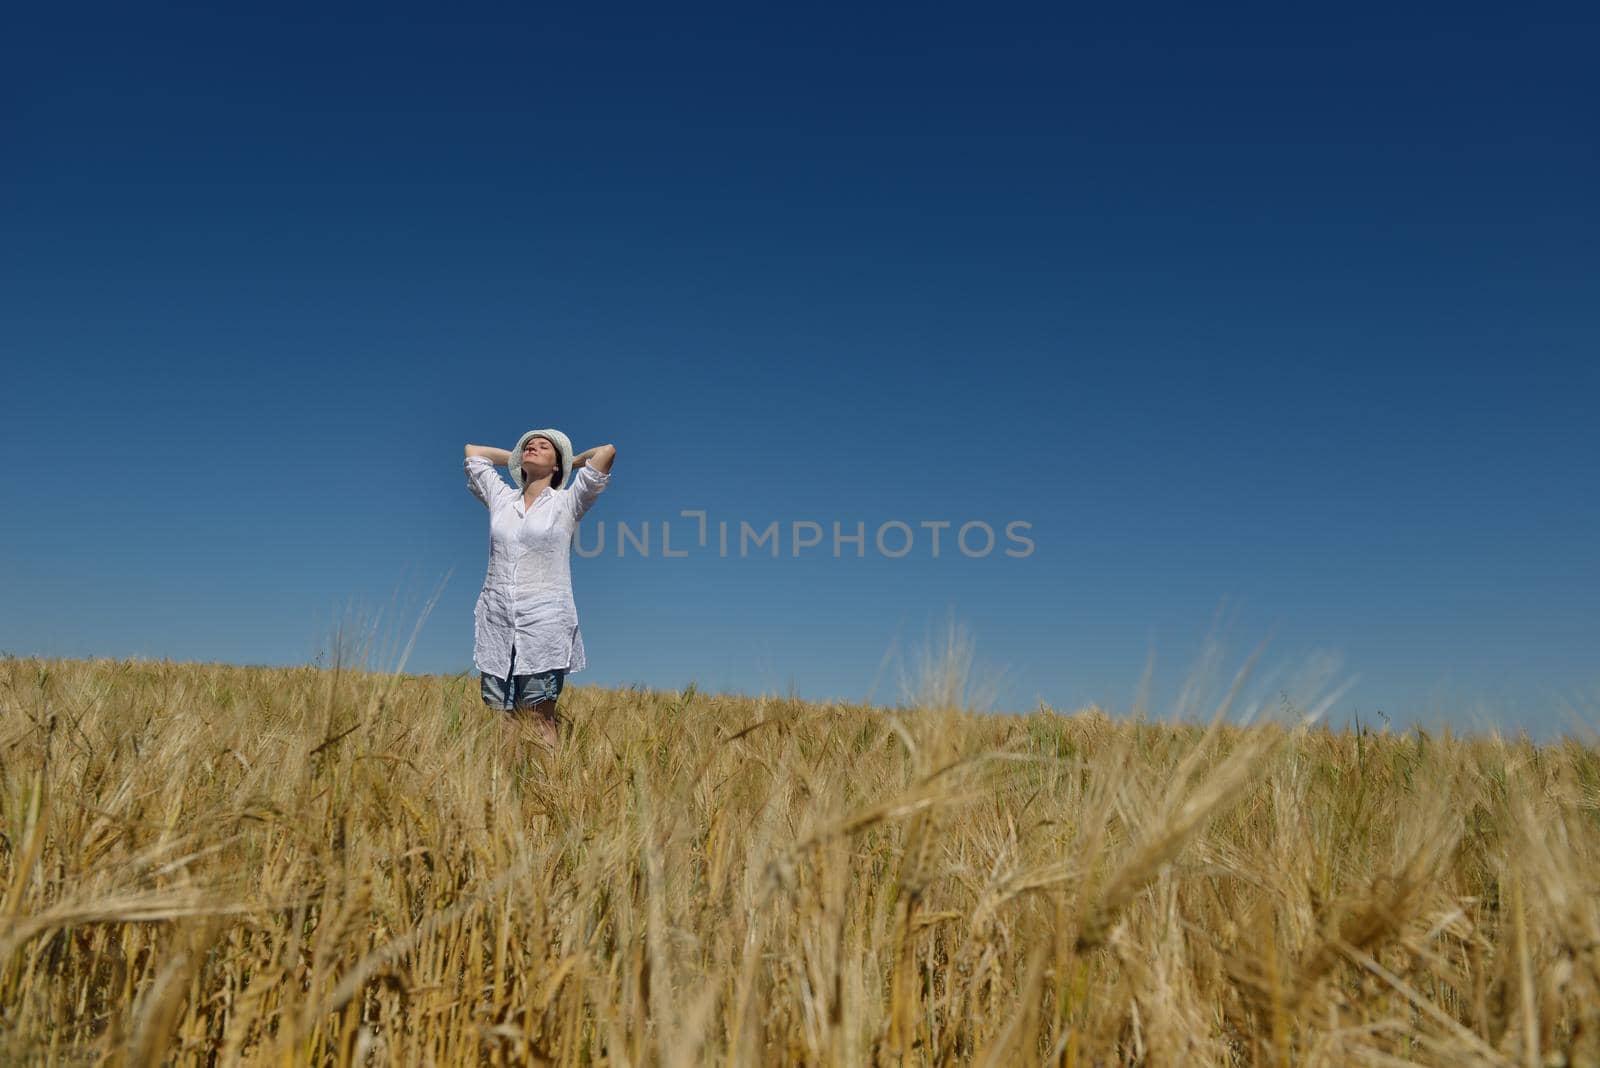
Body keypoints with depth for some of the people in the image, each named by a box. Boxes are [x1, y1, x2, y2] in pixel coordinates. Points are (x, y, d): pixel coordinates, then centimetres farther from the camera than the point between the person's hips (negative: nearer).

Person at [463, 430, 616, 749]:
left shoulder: (566, 503, 4)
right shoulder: (501, 498, 15)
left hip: (544, 623, -3)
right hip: (495, 621, 4)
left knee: (539, 719, -4)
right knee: (498, 717, 0)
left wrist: (570, 462, 13)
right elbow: (471, 450, 29)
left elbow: (607, 450, -4)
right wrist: (515, 458, 27)